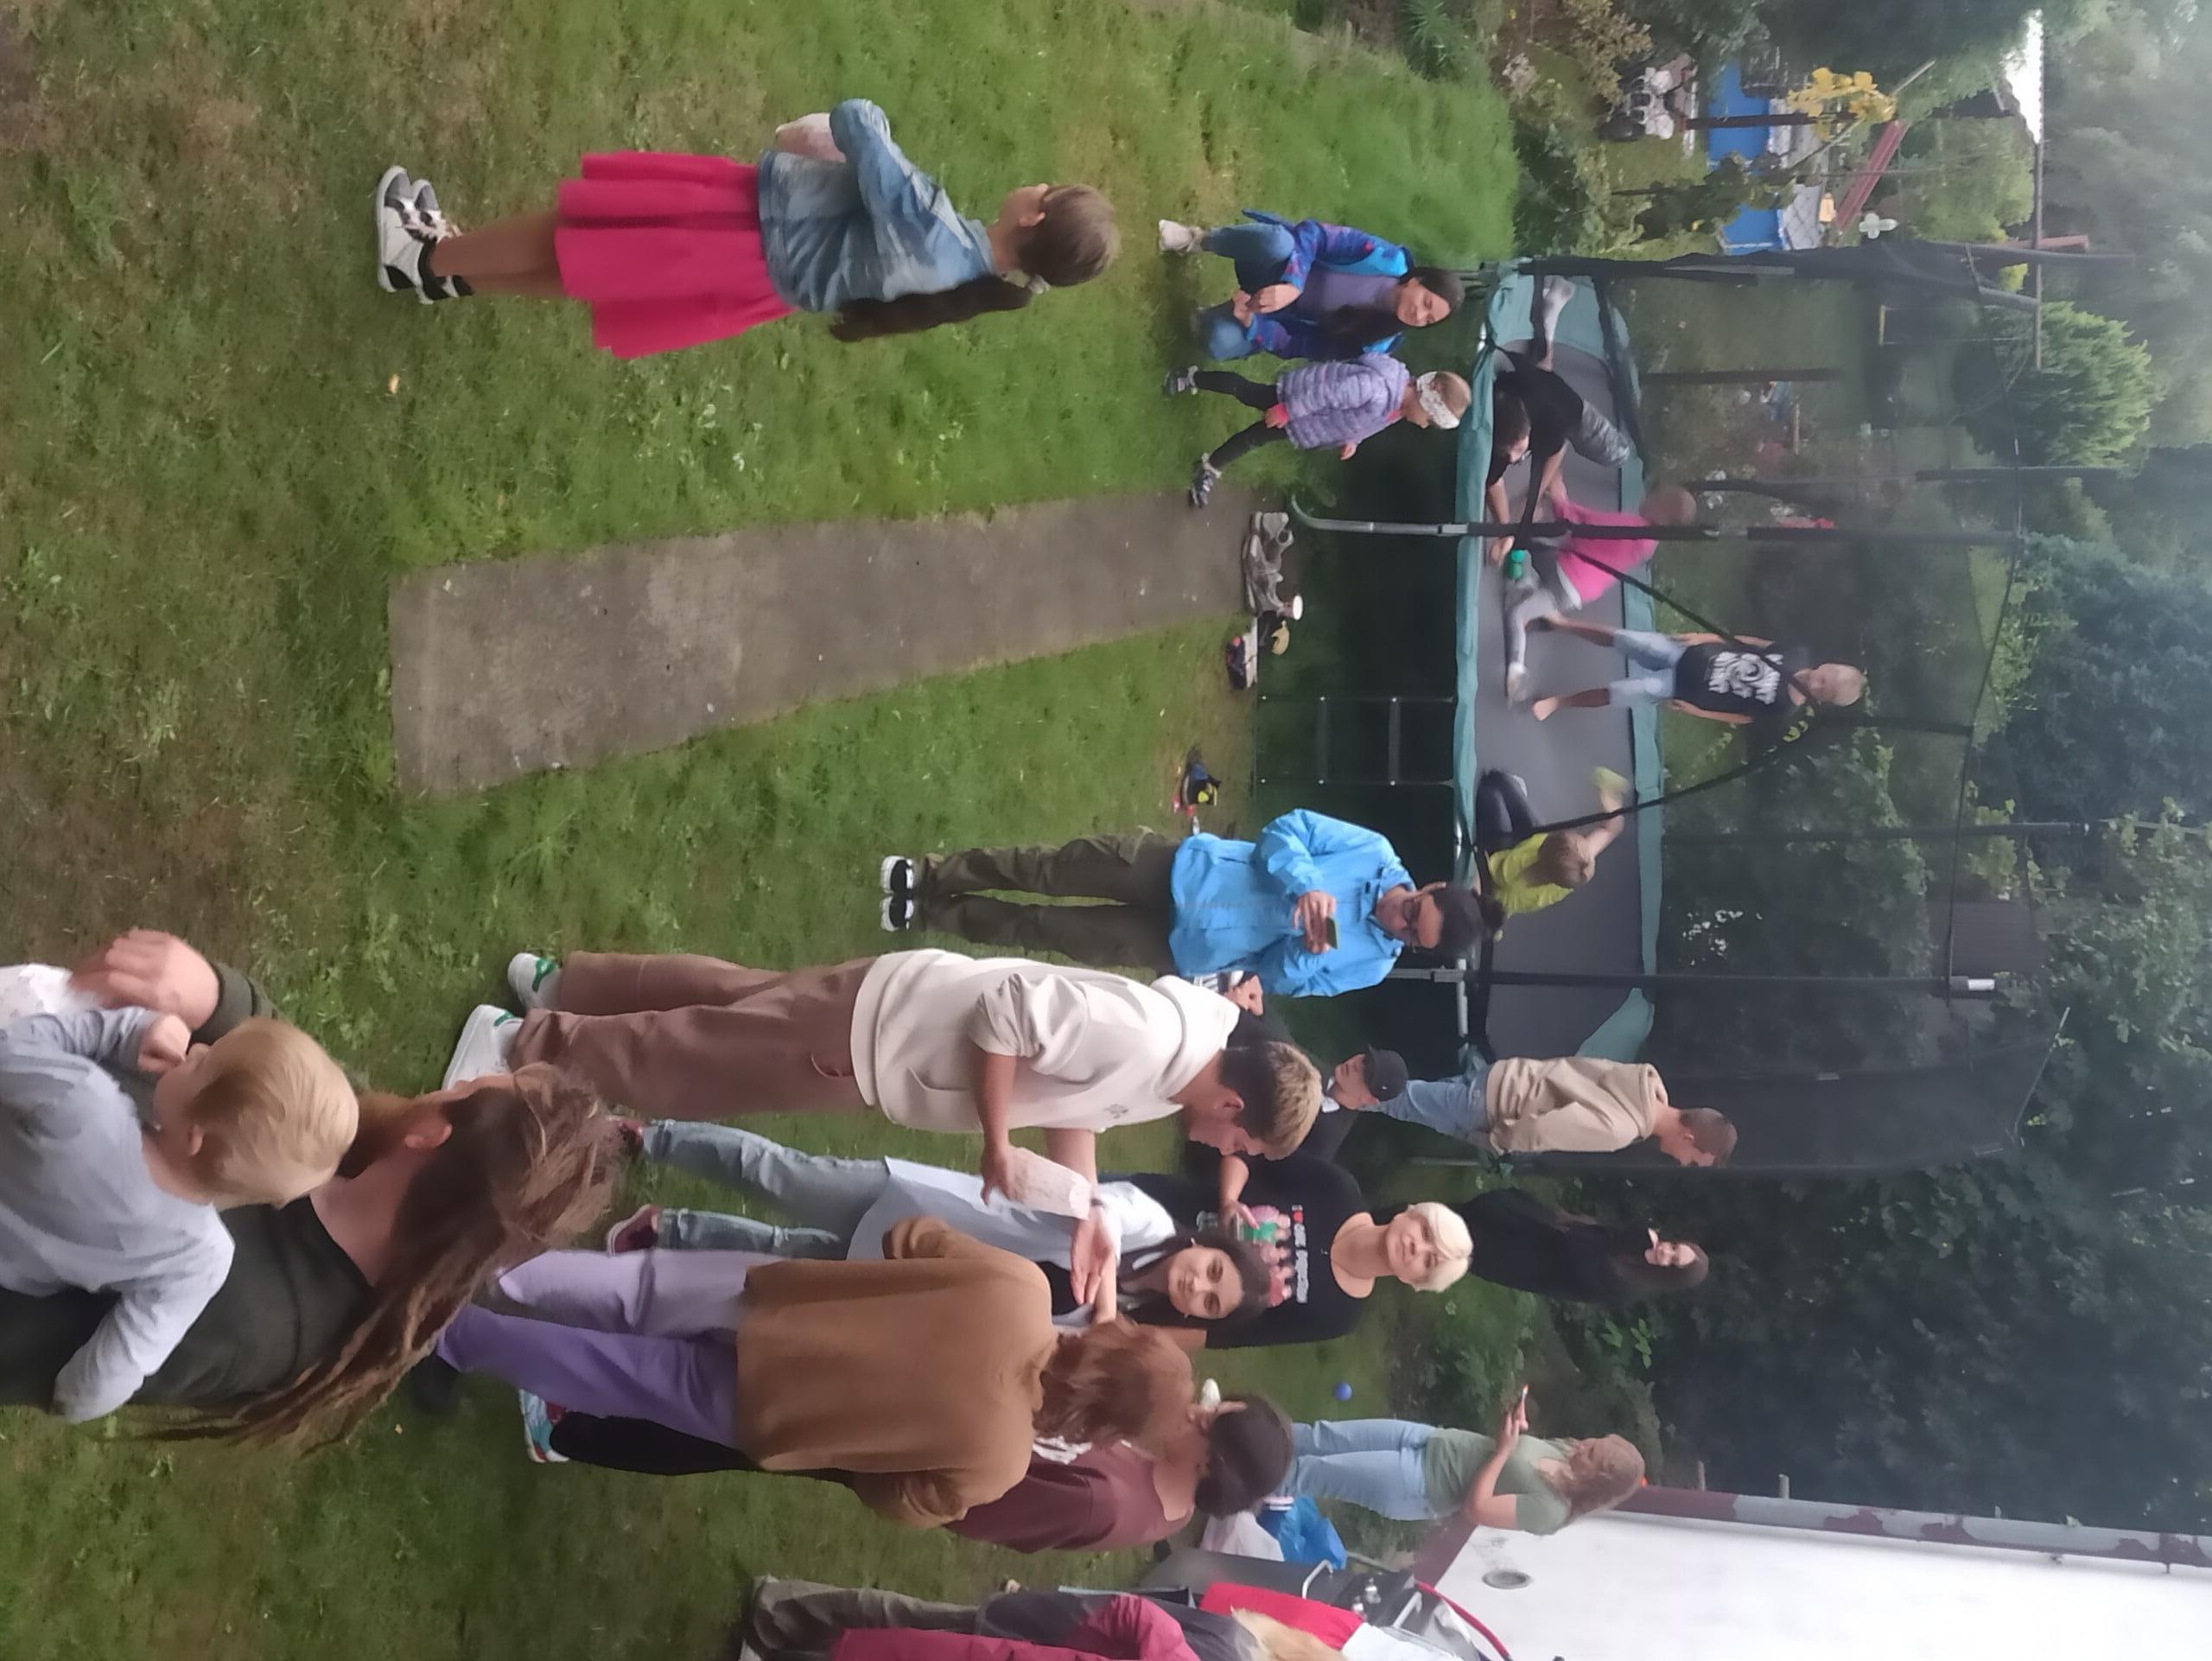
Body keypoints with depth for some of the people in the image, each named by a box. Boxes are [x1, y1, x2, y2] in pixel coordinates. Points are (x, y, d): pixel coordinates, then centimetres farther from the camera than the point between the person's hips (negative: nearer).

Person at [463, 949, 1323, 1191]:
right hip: (875, 1031, -8)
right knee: (683, 1061, 2)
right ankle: (520, 1042, 13)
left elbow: (1073, 1108, 12)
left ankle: (561, 983, 36)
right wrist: (996, 1142, -24)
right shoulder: (1147, 1040, -31)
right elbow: (1010, 1008, -31)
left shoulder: (1180, 1062, -1)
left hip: (909, 1012, 8)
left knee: (725, 1000, 22)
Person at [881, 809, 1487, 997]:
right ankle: (929, 877, 10)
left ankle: (932, 914, 17)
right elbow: (1288, 830, -9)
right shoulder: (1377, 854, -8)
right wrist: (1306, 885, -30)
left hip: (1184, 951, 0)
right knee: (1059, 869, -7)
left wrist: (1307, 948, -27)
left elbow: (1277, 978, -4)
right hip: (1182, 868, 0)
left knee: (1048, 931, -1)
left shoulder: (1370, 965, -7)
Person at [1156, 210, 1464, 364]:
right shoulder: (1389, 262, -18)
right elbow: (1314, 234, -19)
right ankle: (1198, 239, -10)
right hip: (1277, 280, 0)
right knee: (1275, 240, -41)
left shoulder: (1375, 346, -12)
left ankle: (1202, 317, 2)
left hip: (1281, 317, 1)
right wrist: (1292, 284, -37)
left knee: (1219, 343, -35)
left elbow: (1300, 344, -12)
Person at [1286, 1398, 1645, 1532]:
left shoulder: (1549, 1510, -24)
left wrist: (1504, 1448, -23)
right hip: (1430, 1439, 7)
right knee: (1325, 1437, 7)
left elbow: (1476, 1508, -26)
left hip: (1420, 1485, -7)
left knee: (1314, 1471, -3)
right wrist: (1516, 1426, -9)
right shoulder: (1565, 1452, -3)